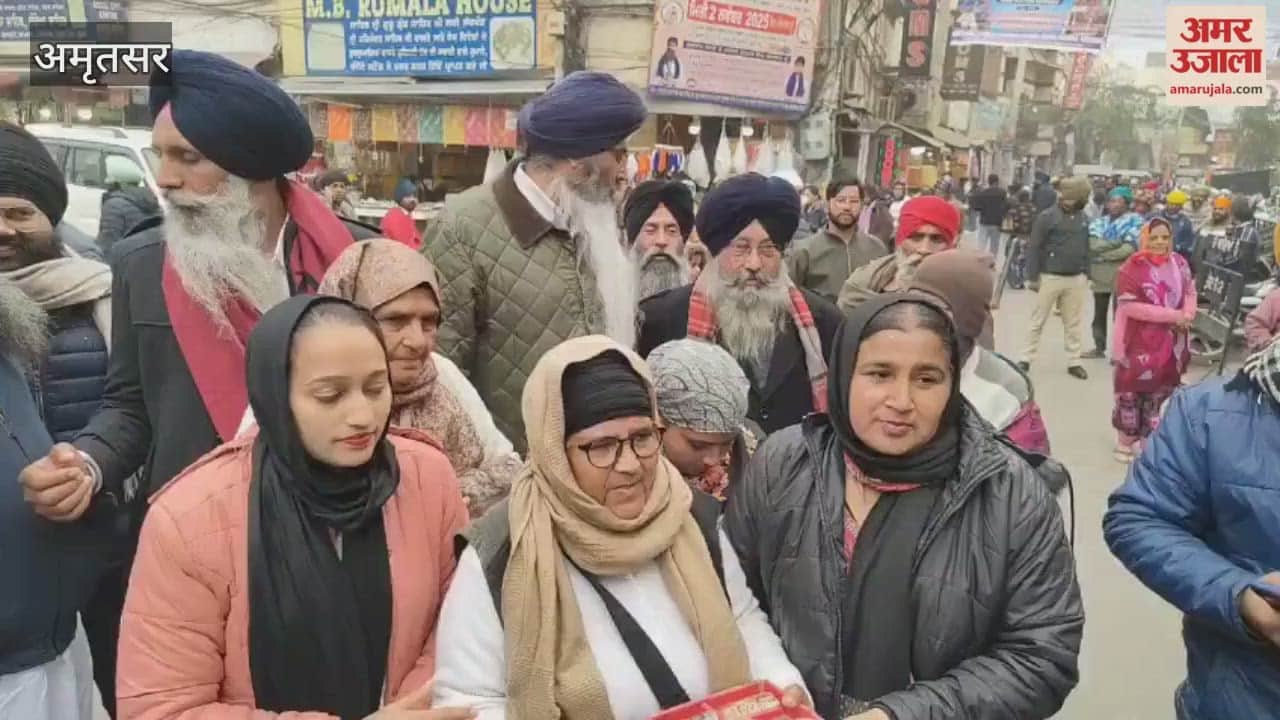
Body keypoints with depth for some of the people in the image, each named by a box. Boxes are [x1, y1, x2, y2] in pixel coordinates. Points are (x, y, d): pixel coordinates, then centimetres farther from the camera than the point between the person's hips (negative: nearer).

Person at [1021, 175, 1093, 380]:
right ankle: (1027, 359, 13)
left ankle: (1074, 362, 19)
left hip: (1076, 279, 5)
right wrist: (1032, 277, -12)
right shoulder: (1047, 217, -10)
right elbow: (1034, 248, -10)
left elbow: (1085, 248, 15)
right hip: (1050, 277, -5)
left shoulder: (1082, 218, 7)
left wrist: (1086, 274, 11)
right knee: (1038, 321, 4)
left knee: (1073, 323, 11)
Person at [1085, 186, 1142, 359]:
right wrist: (1115, 243, -11)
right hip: (1100, 272, 5)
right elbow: (1092, 244, -3)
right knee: (1099, 313, 11)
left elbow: (1129, 249, -12)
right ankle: (1099, 347, 20)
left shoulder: (1134, 221, 0)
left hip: (1122, 272, -5)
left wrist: (1103, 252, -6)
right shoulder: (1100, 222, 13)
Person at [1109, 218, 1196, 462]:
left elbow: (1190, 291, 12)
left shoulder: (1179, 263, 2)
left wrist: (1187, 314, -10)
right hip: (1138, 344, -6)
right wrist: (1171, 315, -21)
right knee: (1131, 392, 4)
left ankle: (1148, 439, 30)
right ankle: (1125, 440, 21)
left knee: (1160, 392, 16)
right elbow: (1130, 306, -21)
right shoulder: (1133, 267, -16)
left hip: (1171, 343, 6)